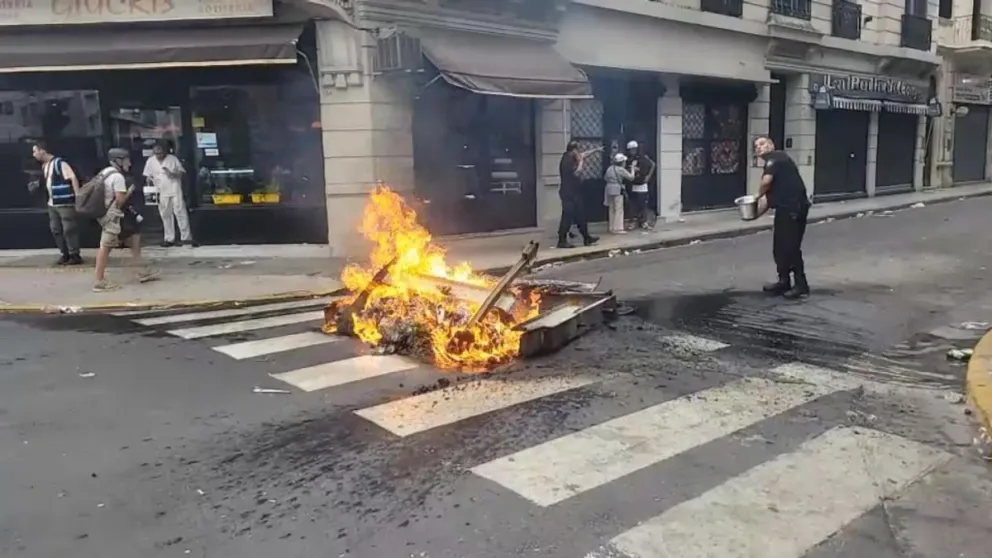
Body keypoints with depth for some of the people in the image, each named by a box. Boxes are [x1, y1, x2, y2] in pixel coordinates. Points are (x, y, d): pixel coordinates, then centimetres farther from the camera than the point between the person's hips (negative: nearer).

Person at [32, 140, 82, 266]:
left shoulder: (59, 163, -14)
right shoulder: (44, 166, 13)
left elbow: (73, 178, -20)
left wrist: (78, 197, -26)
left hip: (65, 204, -9)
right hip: (52, 204, 9)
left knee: (69, 230, -5)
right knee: (56, 230, 11)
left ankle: (75, 256, 3)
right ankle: (65, 255, 19)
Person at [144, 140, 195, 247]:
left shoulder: (173, 159, -2)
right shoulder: (150, 161, 5)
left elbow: (181, 173, 2)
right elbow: (147, 176, 13)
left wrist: (172, 174, -17)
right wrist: (149, 179, -9)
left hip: (175, 190, -3)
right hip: (161, 192, 3)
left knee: (181, 213, -7)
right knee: (165, 215, 8)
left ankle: (186, 238, -5)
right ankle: (169, 239, 15)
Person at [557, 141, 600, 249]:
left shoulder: (571, 158, 11)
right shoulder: (567, 160, -18)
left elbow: (584, 154, 27)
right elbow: (577, 173, -26)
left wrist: (596, 149, 33)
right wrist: (581, 161, -13)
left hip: (574, 193, 10)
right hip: (568, 194, -10)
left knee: (580, 216, 14)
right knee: (567, 217, -8)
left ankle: (586, 238, 22)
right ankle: (562, 241, -3)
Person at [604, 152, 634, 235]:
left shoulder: (610, 168, 12)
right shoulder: (621, 169, -9)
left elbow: (605, 177, 17)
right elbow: (631, 177, -5)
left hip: (609, 189, 8)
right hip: (617, 190, -8)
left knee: (612, 209, 12)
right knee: (619, 210, -4)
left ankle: (612, 228, 15)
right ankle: (618, 229, -6)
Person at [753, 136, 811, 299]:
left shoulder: (774, 157, -6)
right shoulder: (775, 161, 23)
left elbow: (766, 181, -22)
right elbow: (776, 193, 24)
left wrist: (758, 196, -3)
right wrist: (761, 210, 18)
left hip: (793, 208, -10)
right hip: (786, 209, 10)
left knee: (791, 247, -7)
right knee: (779, 247, 14)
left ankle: (801, 285, 1)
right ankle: (784, 281, 23)